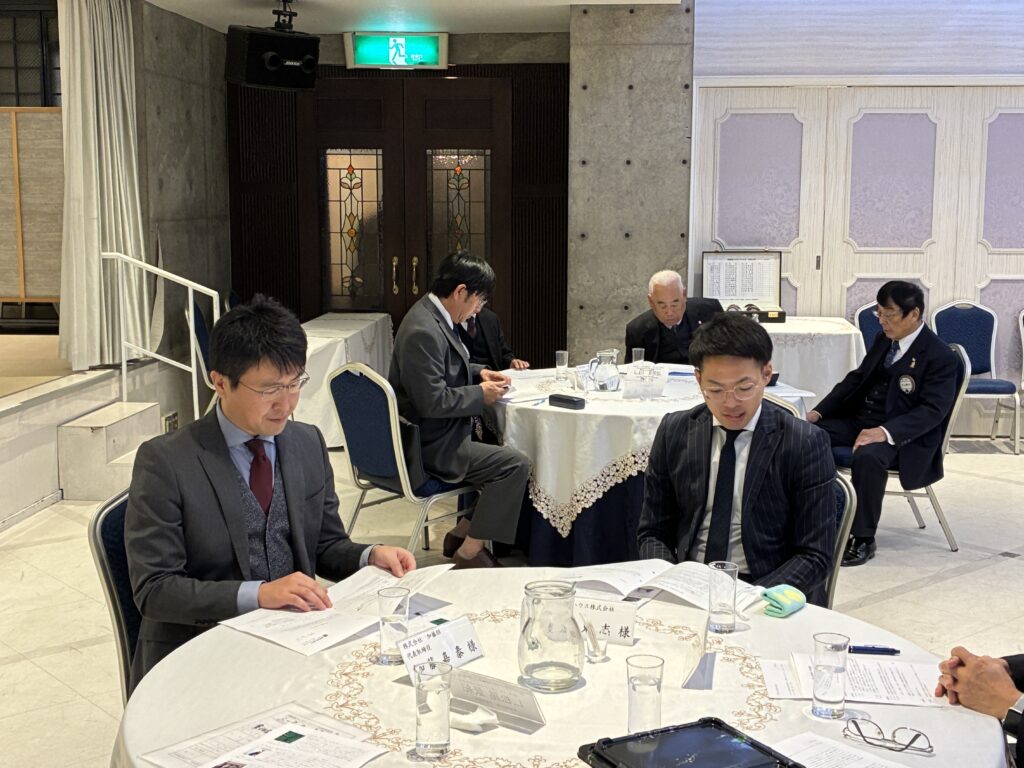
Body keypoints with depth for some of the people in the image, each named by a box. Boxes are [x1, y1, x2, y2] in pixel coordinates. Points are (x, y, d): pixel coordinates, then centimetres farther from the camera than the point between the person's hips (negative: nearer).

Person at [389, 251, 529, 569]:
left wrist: (479, 373, 10)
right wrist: (481, 395, -15)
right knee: (515, 465, -14)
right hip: (430, 445, -11)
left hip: (433, 433, 11)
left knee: (502, 455, 16)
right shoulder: (424, 331, -25)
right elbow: (432, 401, -27)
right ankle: (469, 553, -5)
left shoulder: (432, 316, 7)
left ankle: (463, 531, 22)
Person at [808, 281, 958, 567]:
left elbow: (932, 411, -19)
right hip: (859, 419, 7)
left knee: (867, 456, -38)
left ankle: (862, 539, -23)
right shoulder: (883, 340, 10)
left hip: (903, 436, -7)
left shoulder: (941, 357, -11)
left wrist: (885, 433, -33)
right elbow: (856, 379, 17)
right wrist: (819, 411, 3)